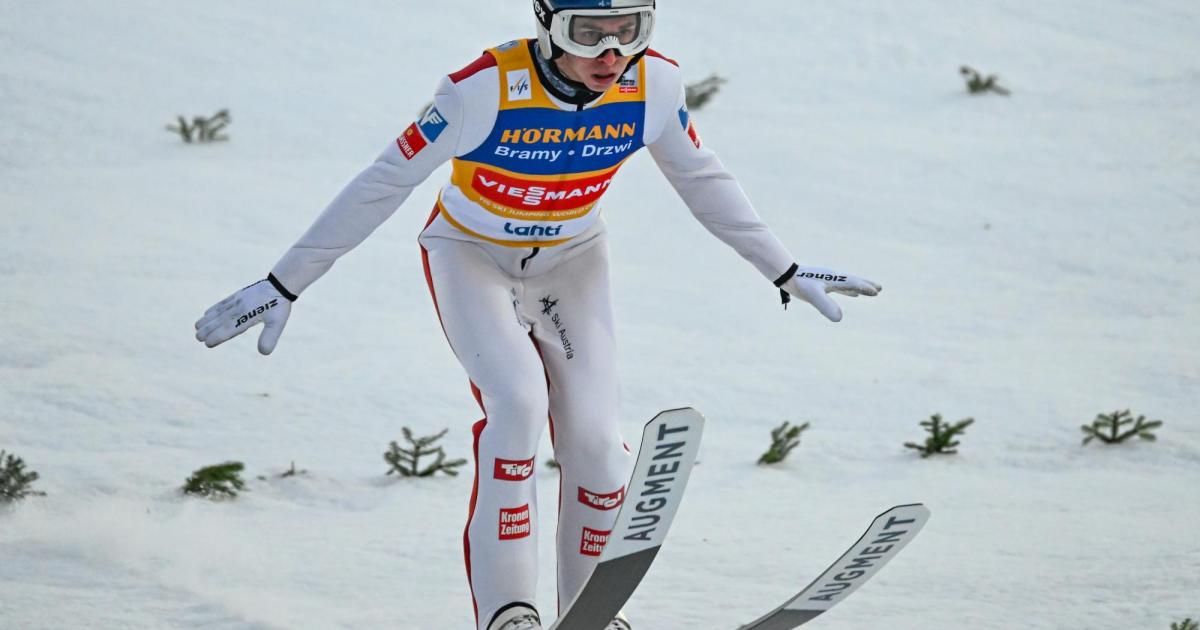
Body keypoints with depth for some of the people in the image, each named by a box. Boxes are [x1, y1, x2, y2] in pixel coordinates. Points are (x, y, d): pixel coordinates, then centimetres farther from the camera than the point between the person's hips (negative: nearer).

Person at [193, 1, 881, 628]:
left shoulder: (654, 85, -21)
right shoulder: (485, 89, -32)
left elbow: (704, 181, -1)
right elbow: (382, 186, -23)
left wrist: (787, 272, 6)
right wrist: (283, 286, -19)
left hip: (571, 263, 3)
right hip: (473, 258, -3)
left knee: (595, 441, -8)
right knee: (518, 402, -27)